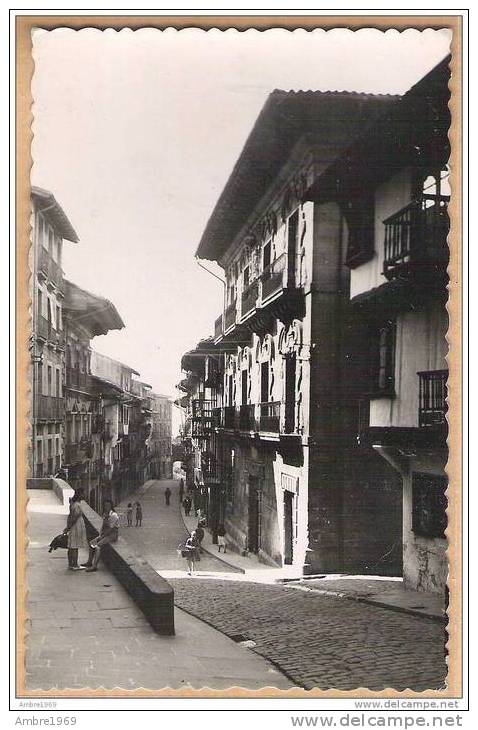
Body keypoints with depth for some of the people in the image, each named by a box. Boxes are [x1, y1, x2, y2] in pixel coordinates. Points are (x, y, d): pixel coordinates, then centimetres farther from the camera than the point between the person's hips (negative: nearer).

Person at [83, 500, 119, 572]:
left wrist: (102, 536, -16)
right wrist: (100, 535, 1)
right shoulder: (105, 515, 13)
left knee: (98, 545, -26)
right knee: (92, 543, 1)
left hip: (113, 535, -9)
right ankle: (90, 562, 4)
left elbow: (110, 528, -20)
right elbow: (103, 526, 15)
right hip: (105, 534, 9)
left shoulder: (114, 515, -16)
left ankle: (94, 566, -30)